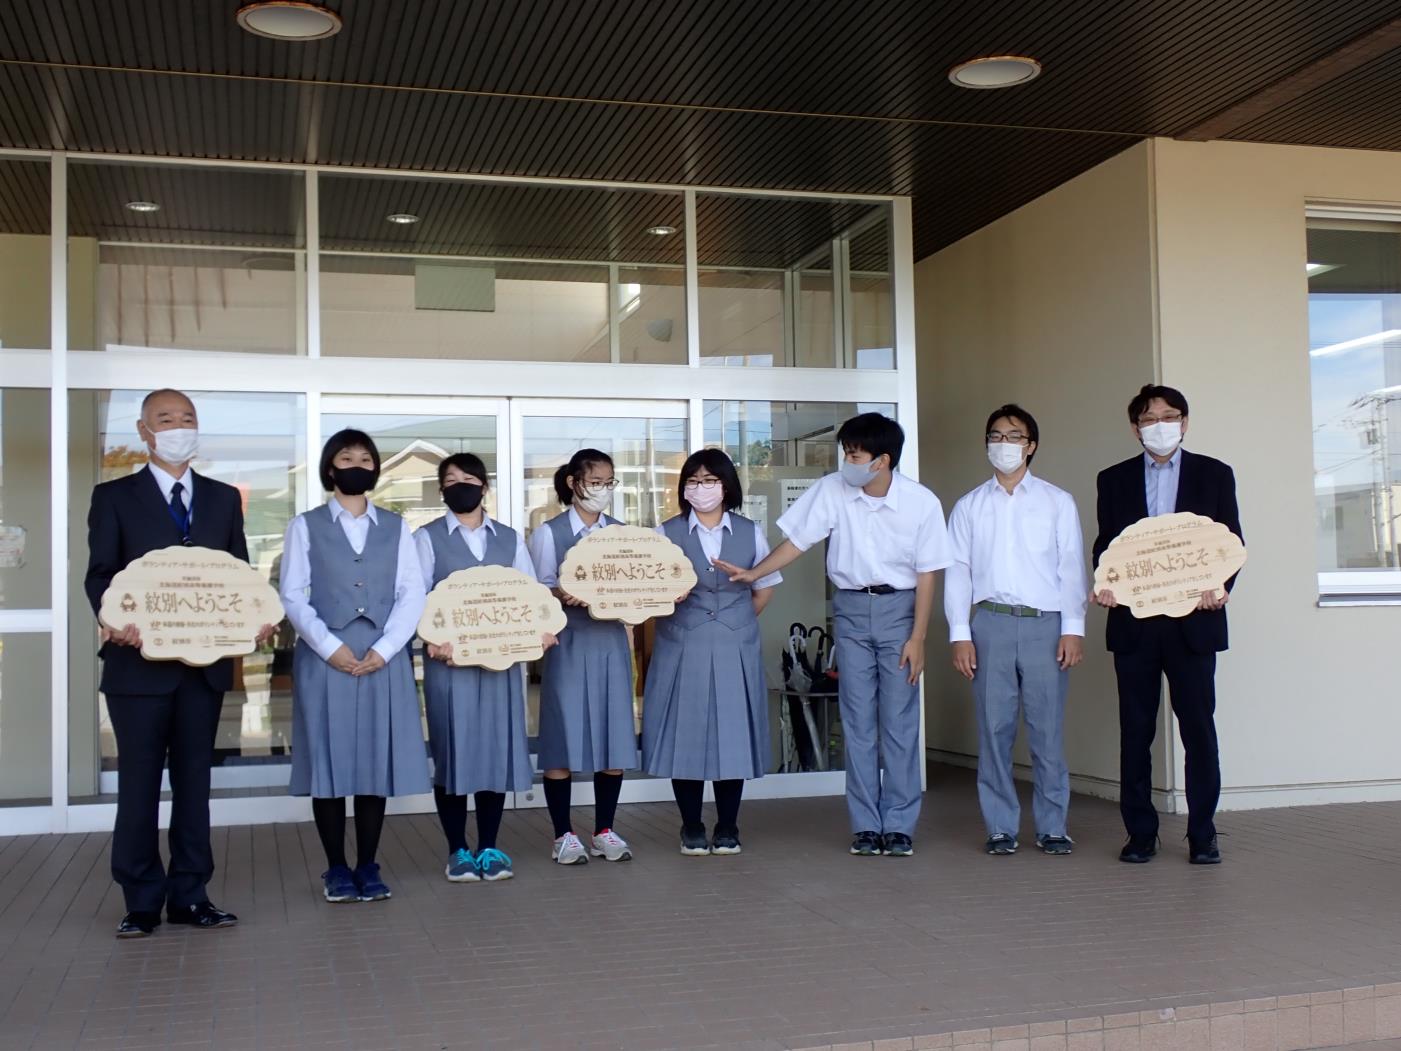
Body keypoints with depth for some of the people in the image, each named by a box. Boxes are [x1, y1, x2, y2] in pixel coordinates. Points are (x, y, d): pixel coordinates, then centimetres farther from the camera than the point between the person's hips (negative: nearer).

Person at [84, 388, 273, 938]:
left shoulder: (224, 498, 12)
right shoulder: (114, 496, 4)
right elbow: (100, 574, -3)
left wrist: (256, 619, -10)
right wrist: (116, 619, -24)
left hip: (206, 661, 3)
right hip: (139, 661, -3)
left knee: (194, 778, 9)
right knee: (139, 782, 3)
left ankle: (189, 894, 17)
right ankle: (142, 901, 12)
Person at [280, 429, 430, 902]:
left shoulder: (396, 528, 12)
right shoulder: (305, 527, 7)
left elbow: (413, 594, 4)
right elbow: (292, 596, -1)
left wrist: (383, 648, -9)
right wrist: (330, 647, -13)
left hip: (384, 660, 2)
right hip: (324, 659, -1)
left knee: (377, 761, 2)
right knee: (328, 761, 0)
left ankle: (368, 866, 12)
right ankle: (336, 868, 11)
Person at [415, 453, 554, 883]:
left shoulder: (510, 539, 13)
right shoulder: (428, 538, 5)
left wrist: (542, 628, -12)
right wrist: (432, 640, -20)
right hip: (449, 659, -2)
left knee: (498, 749, 4)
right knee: (452, 751, 1)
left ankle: (489, 848, 14)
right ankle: (458, 851, 11)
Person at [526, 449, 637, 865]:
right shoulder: (549, 533, 2)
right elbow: (539, 590, -5)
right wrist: (565, 596, -25)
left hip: (611, 641, 4)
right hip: (568, 642, -3)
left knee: (613, 736, 4)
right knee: (564, 736, -3)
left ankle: (605, 832, 14)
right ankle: (563, 835, 8)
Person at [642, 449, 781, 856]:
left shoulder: (750, 533, 7)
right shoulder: (666, 533, 2)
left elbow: (764, 589, 14)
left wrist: (736, 623, 8)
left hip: (736, 651, 1)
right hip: (682, 650, -1)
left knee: (732, 735, 3)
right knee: (685, 736, 1)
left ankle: (727, 829, 14)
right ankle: (691, 829, 13)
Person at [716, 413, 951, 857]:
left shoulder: (922, 502, -12)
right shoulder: (831, 490, -8)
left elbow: (926, 574, -7)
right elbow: (796, 541, -1)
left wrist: (917, 638, -8)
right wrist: (751, 574, -11)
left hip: (899, 607, -2)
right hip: (851, 608, 2)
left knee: (899, 721, -1)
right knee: (857, 721, 3)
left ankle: (899, 825, 7)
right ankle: (865, 825, 10)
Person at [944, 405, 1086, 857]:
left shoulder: (1058, 502, 10)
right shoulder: (969, 506, 12)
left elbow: (1072, 567, 6)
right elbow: (957, 571, 8)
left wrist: (1073, 629, -2)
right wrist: (960, 634, 0)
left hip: (1045, 623, -1)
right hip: (990, 621, 1)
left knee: (1047, 729, 0)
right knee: (994, 728, 2)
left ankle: (1052, 827, 10)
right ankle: (1001, 827, 10)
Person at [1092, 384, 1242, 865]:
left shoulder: (1214, 474, 8)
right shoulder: (1114, 480, 11)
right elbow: (1105, 545, 10)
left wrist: (1220, 586, -13)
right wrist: (1104, 585, -10)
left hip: (1193, 619, -1)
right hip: (1133, 622, 1)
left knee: (1198, 726, 0)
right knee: (1135, 729, 5)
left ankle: (1202, 834, 8)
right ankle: (1140, 833, 12)